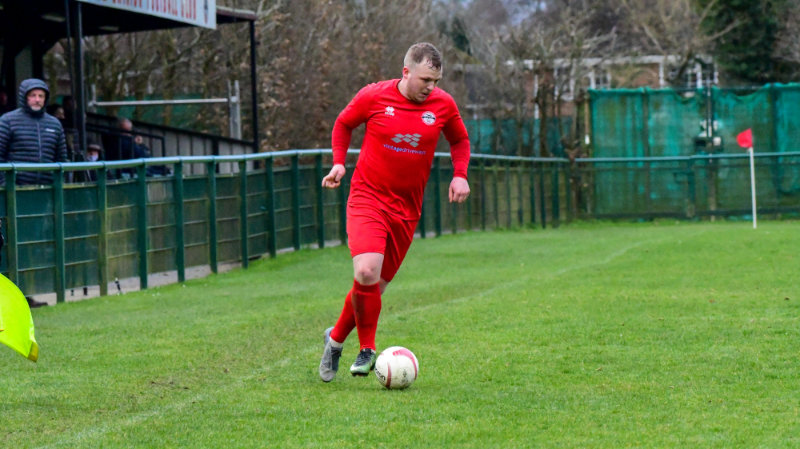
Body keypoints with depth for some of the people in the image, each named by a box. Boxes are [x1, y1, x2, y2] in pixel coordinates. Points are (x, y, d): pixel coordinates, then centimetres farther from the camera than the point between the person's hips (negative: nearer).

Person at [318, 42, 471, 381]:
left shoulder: (443, 105, -1)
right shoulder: (374, 97, -8)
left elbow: (460, 140, 17)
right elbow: (343, 124, 11)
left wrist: (460, 175, 0)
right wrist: (339, 162, -2)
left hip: (406, 210, 4)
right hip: (367, 198, -3)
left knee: (375, 286, 7)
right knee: (367, 272, -24)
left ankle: (336, 339, 33)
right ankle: (367, 350, -5)